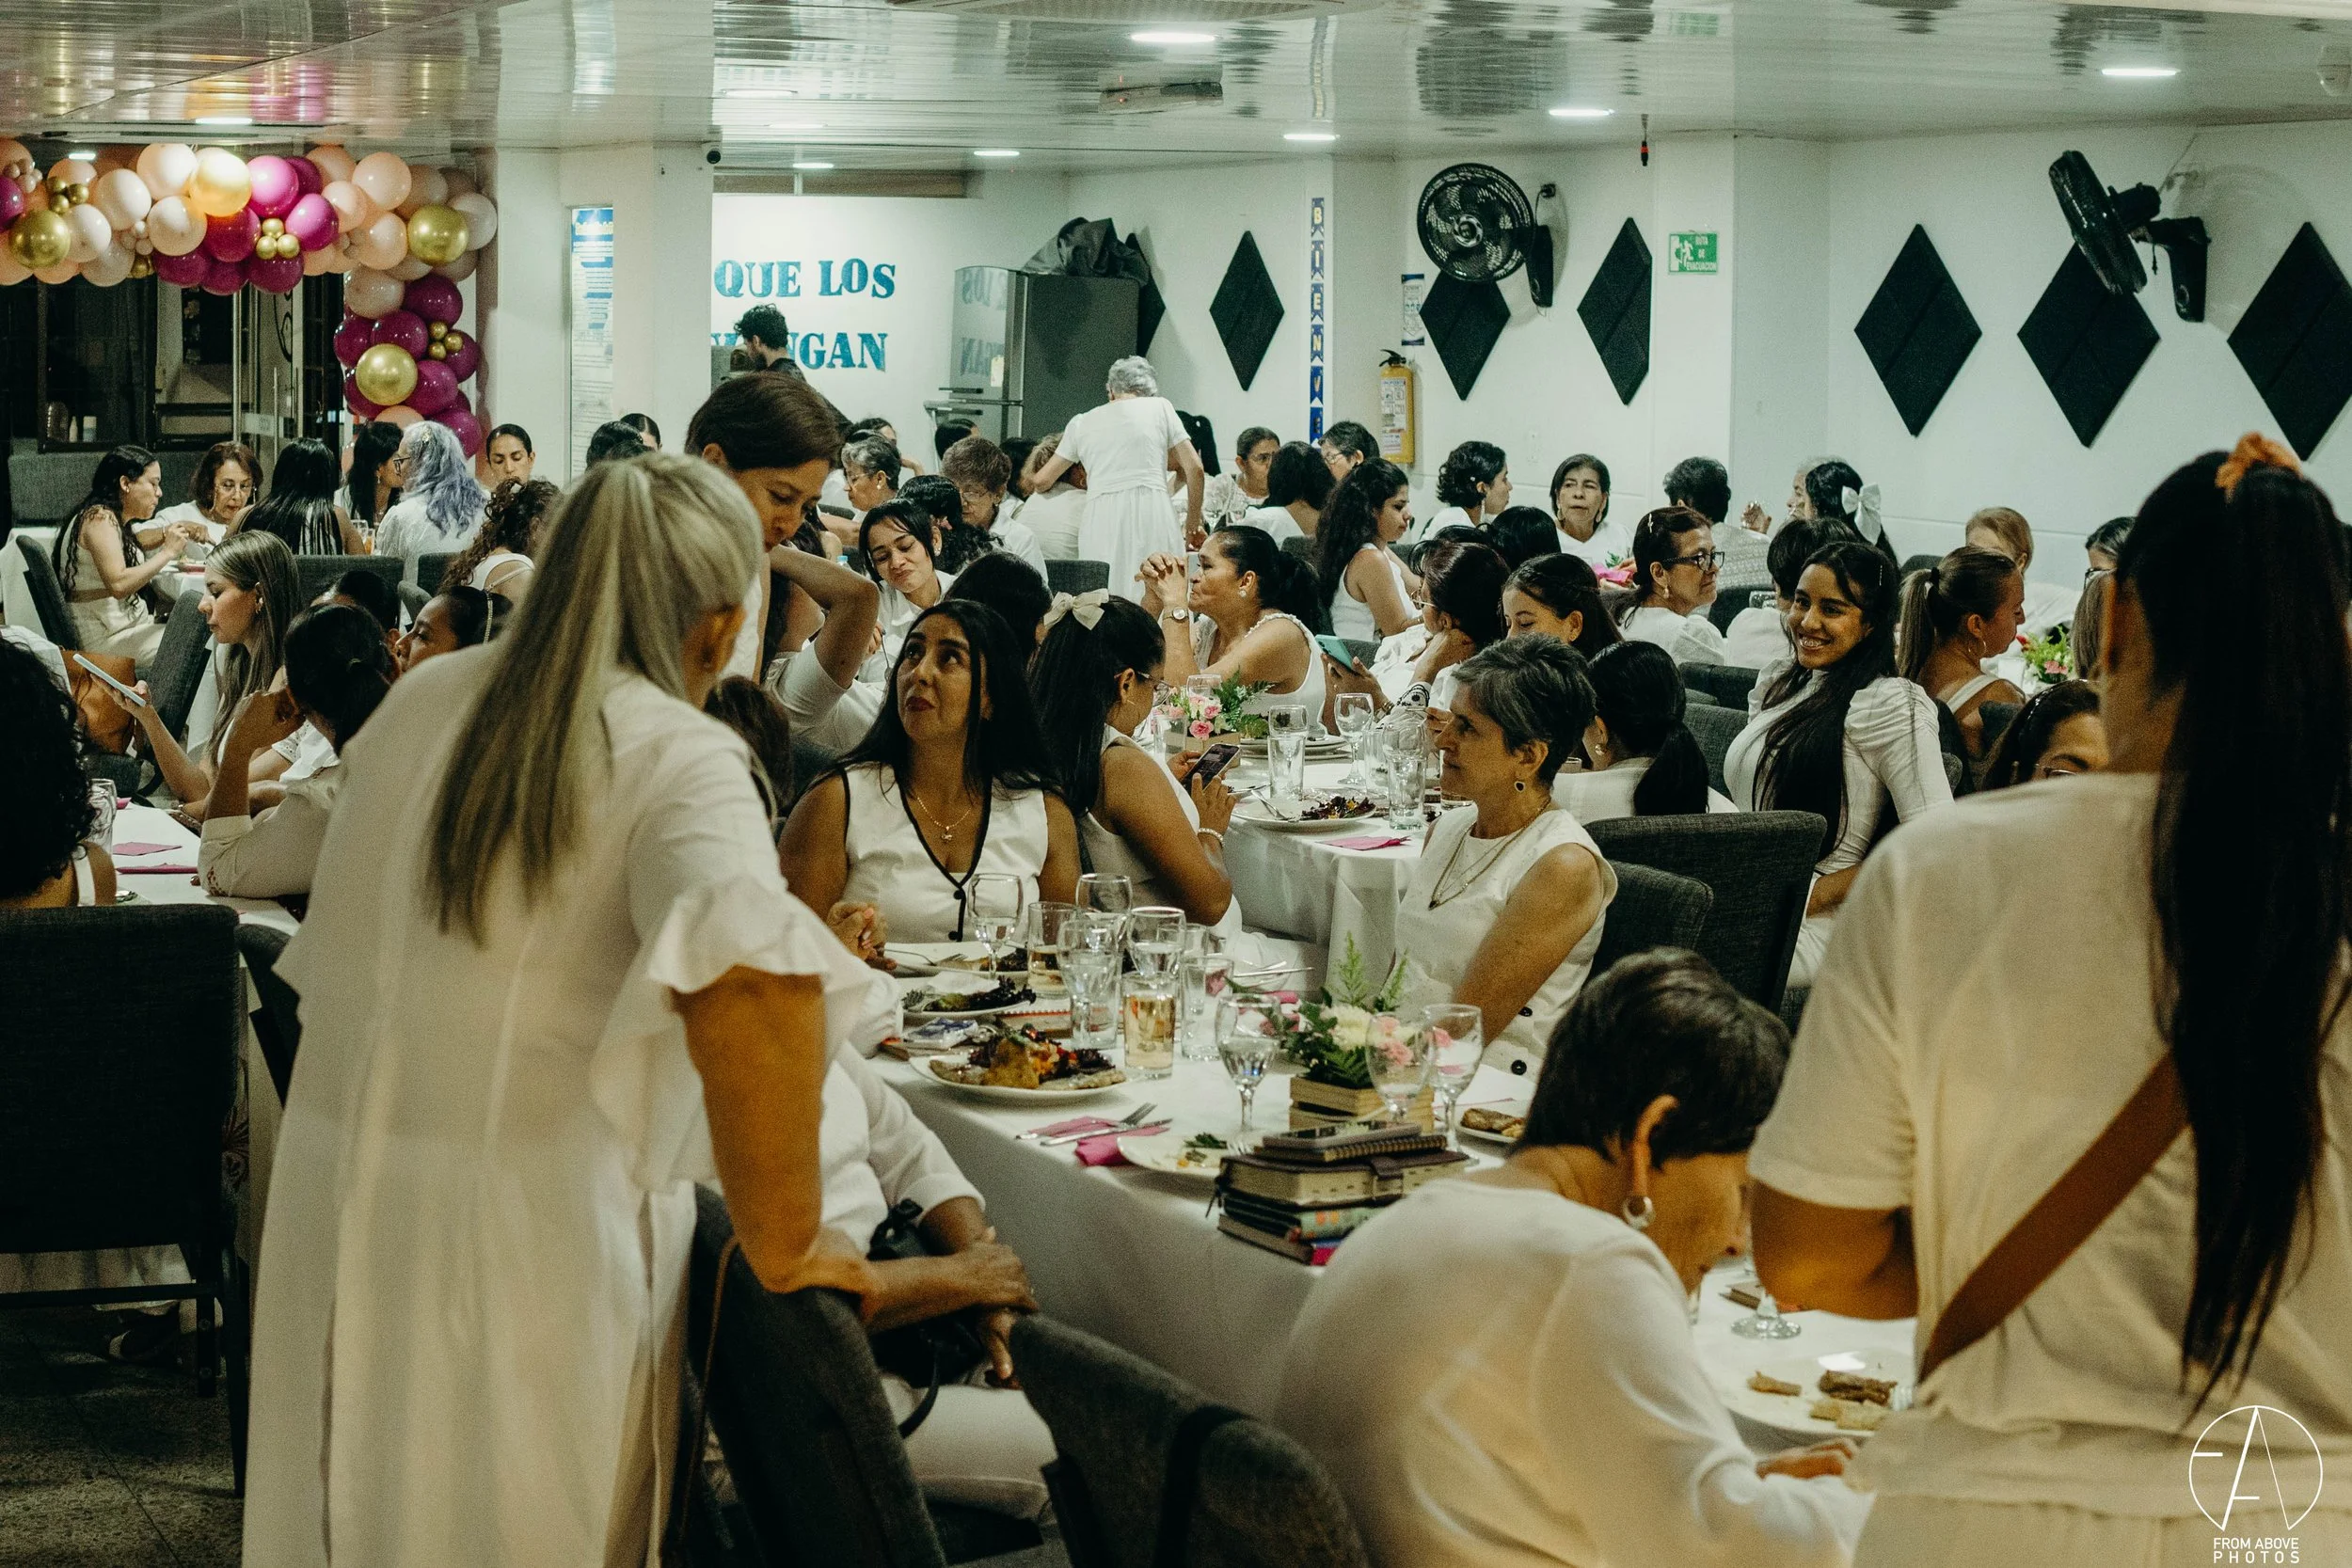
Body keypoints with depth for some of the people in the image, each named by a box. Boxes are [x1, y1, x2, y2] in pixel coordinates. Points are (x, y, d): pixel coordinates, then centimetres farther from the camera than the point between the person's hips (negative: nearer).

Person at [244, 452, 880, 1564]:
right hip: (531, 1231, -6)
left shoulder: (419, 702, 4)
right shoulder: (678, 759, -15)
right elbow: (755, 979, -33)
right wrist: (782, 1247, -21)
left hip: (336, 1202, 6)